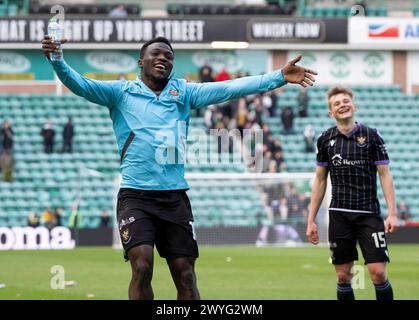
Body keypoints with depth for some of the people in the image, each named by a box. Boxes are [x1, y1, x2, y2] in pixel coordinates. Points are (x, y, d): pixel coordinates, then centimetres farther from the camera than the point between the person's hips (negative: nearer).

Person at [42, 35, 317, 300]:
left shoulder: (184, 92, 14)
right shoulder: (122, 92, 8)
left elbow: (230, 88, 7)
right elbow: (80, 84, -4)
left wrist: (279, 77, -2)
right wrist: (57, 60, -24)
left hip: (175, 197, 3)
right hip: (135, 196, -3)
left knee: (185, 275, 1)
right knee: (142, 266, -19)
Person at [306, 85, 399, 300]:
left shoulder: (371, 136, -1)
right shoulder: (326, 139, 6)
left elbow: (385, 175, 0)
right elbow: (320, 180, 12)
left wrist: (392, 213, -10)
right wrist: (311, 220, 9)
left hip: (369, 214, -2)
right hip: (339, 215, 2)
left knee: (378, 272, -11)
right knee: (343, 276, 3)